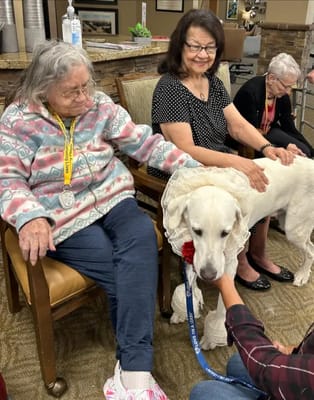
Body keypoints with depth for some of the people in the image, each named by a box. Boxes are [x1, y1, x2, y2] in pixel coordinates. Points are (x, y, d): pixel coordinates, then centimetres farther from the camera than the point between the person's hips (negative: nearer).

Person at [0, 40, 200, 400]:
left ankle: (132, 368, -25)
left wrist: (194, 168, -5)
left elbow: (145, 142, 3)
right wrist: (30, 217, -31)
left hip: (112, 198, 4)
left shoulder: (100, 105, 4)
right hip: (64, 217, -3)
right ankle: (135, 366, -4)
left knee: (142, 235, -28)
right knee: (125, 271, -23)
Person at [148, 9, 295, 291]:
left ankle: (258, 255, 14)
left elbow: (238, 125, 1)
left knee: (263, 181, -6)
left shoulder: (213, 82, 6)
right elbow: (185, 151, -25)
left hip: (218, 165, 8)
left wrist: (267, 148, -18)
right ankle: (240, 264, 6)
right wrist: (236, 161, -36)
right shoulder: (169, 88, -19)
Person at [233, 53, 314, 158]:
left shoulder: (283, 96, -7)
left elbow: (290, 128, -1)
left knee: (304, 151, -6)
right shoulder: (251, 91, -28)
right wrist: (285, 146, -34)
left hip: (268, 132, 7)